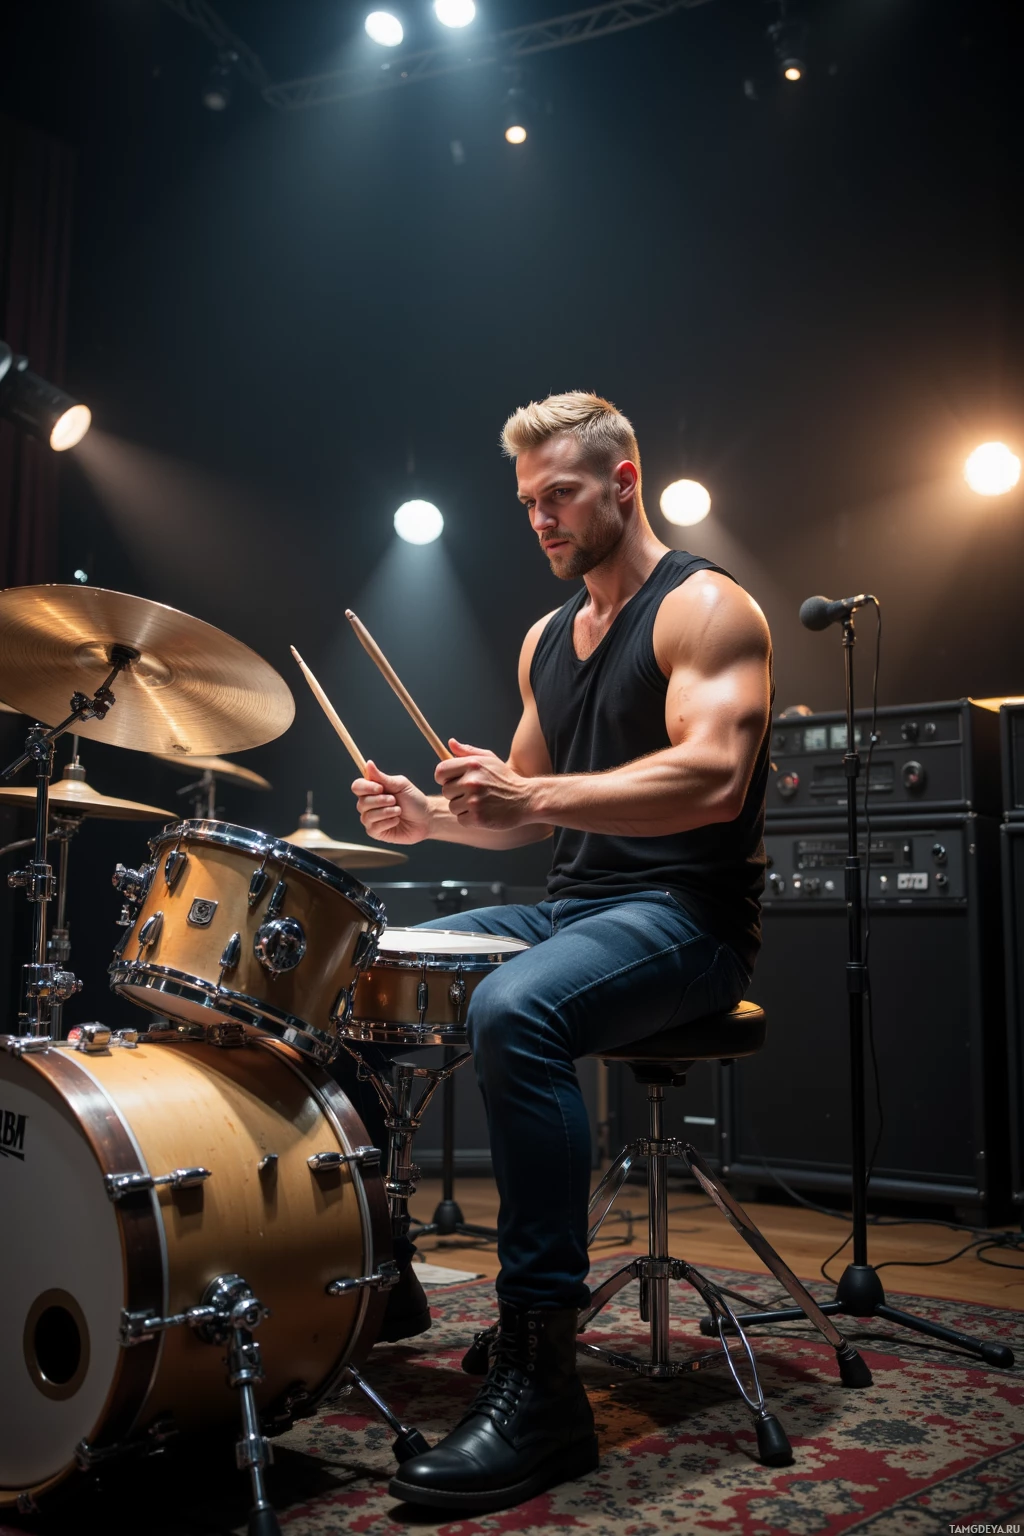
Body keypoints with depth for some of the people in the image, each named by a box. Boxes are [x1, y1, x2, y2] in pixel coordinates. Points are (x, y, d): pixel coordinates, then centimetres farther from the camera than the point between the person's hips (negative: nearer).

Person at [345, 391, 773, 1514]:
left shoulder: (705, 609, -8)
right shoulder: (548, 638, 18)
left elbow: (713, 779, -23)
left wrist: (533, 795, -32)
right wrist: (433, 815, 1)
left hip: (683, 919, -9)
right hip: (568, 908, 9)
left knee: (513, 1010, -37)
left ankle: (539, 1387, -30)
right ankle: (380, 1275, 12)